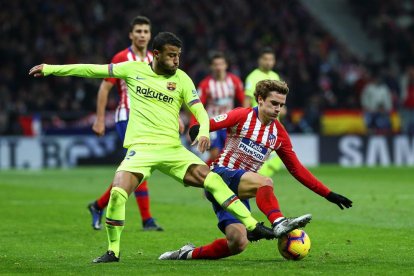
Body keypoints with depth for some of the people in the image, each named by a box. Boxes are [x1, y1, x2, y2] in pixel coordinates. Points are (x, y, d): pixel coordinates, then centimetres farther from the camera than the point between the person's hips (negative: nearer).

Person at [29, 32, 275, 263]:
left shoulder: (182, 79, 4)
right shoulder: (133, 69, 4)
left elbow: (199, 111, 0)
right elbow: (94, 70, 10)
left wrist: (204, 132, -23)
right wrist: (50, 69, 12)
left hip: (172, 149, 1)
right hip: (140, 148, -1)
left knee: (212, 179, -12)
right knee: (118, 192, -22)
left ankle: (252, 225, -4)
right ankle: (113, 251, -5)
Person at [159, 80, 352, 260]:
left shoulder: (279, 134, 10)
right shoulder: (242, 116, -4)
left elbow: (297, 170, 13)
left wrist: (328, 194, 9)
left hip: (238, 192, 6)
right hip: (220, 175, -6)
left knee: (238, 243, -11)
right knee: (264, 182, -32)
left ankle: (189, 254, 6)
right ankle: (278, 223, -52)